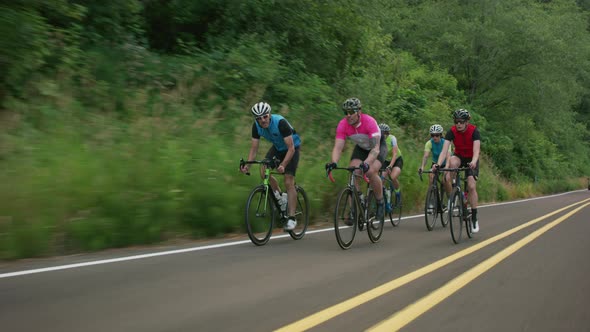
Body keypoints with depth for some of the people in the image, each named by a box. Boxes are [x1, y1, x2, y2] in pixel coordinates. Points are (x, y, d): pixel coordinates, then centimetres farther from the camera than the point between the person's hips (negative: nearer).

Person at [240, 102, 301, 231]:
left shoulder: (280, 122, -34)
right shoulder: (256, 126, -18)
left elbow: (291, 148, -33)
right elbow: (254, 148, -11)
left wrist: (283, 165, -45)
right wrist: (247, 165, -26)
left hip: (292, 147, -6)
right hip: (277, 147, 6)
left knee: (289, 182, -13)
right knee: (264, 172, -16)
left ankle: (292, 218, -9)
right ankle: (279, 197, 9)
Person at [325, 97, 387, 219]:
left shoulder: (369, 122, -36)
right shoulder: (342, 125, -25)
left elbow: (375, 148, -42)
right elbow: (338, 147, -29)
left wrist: (366, 163, -59)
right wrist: (333, 162, -49)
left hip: (378, 146, -4)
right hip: (361, 147, 4)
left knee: (371, 172, -27)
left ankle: (380, 202, -3)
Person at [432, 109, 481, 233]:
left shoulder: (474, 131, -25)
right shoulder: (452, 132, -21)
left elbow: (476, 151, -36)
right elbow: (444, 150, -29)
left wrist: (473, 162, -57)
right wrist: (438, 164, -46)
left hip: (471, 160, -1)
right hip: (459, 157, 1)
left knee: (471, 186, -15)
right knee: (452, 161, -36)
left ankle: (474, 218, -5)